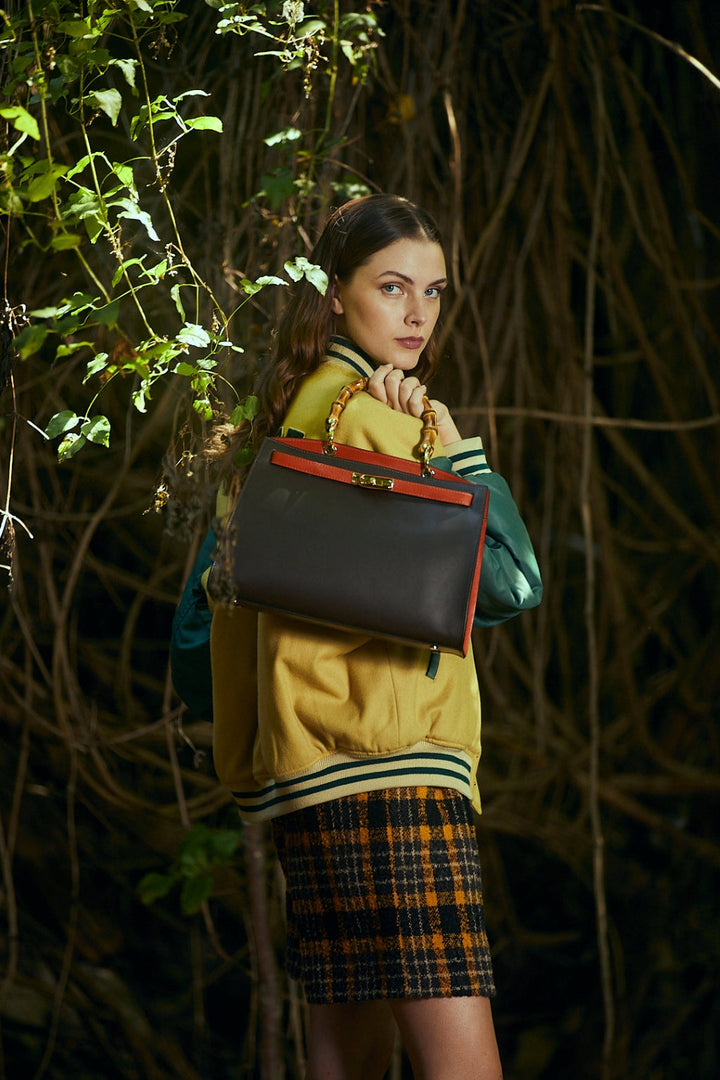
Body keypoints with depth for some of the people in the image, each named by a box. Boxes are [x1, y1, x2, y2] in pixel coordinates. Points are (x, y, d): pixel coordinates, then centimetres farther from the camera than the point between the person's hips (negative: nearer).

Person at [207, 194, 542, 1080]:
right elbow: (509, 584, -10)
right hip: (386, 773, -10)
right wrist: (451, 443, -6)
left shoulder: (297, 412, 18)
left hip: (312, 778, 10)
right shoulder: (369, 415, -9)